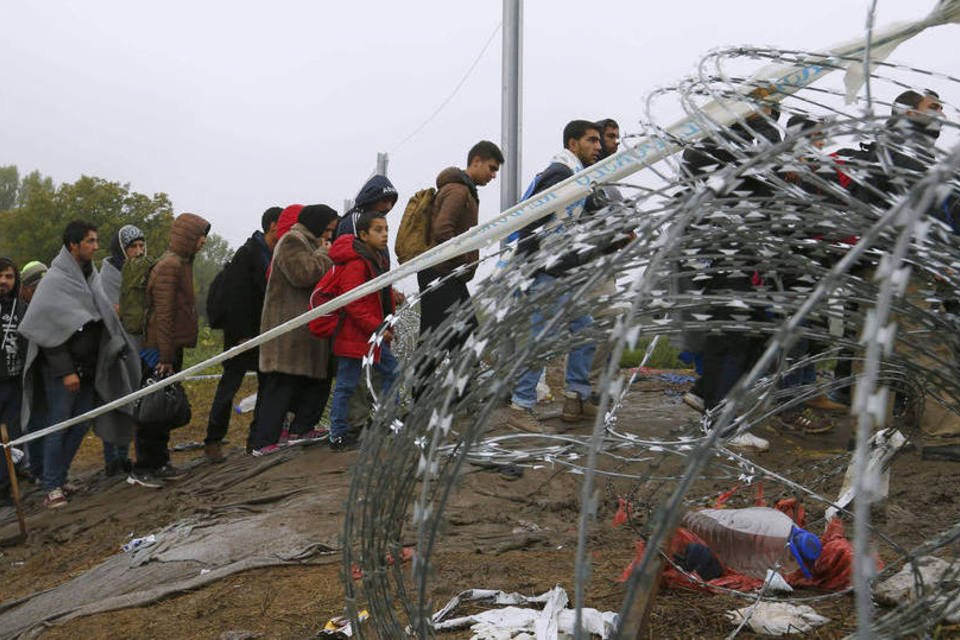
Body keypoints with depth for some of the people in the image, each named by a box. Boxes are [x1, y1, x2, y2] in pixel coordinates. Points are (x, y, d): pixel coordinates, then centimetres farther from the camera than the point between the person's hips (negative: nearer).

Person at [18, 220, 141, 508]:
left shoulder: (91, 277, 11)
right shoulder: (55, 280, -11)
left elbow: (103, 321, 17)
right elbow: (51, 331, -15)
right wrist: (66, 371, -18)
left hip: (89, 368, 7)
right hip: (62, 369, -7)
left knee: (81, 425, 10)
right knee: (58, 425, -2)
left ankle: (60, 477, 23)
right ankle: (52, 487, 6)